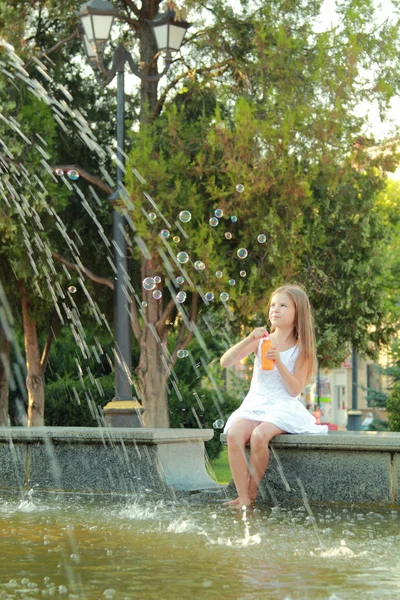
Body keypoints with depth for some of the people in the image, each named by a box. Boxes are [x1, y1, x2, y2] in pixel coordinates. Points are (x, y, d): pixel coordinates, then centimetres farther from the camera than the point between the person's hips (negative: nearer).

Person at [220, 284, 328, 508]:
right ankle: (243, 499, -26)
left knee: (259, 435, -34)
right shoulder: (261, 340, 9)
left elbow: (295, 390, -7)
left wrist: (279, 362, -19)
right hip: (255, 405, 3)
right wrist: (248, 340, -15)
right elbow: (225, 362, -2)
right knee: (234, 434, -29)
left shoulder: (301, 349, 2)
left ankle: (252, 492, -14)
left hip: (283, 406, -3)